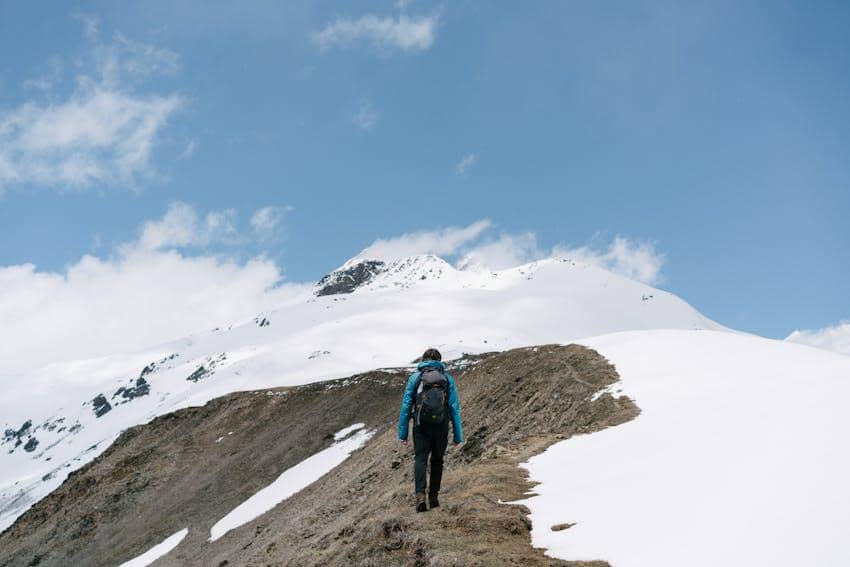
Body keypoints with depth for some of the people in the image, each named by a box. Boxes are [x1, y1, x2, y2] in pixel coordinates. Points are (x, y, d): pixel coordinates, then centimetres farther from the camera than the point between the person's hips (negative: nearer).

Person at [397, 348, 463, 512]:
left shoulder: (415, 377, 4)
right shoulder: (448, 378, 5)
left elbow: (406, 405, 0)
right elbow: (455, 408, 1)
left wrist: (402, 433, 4)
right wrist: (458, 435, 5)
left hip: (421, 426, -1)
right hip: (441, 426, 1)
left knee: (420, 459, 2)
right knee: (437, 460, 17)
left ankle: (420, 494, -19)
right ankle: (433, 497, 20)